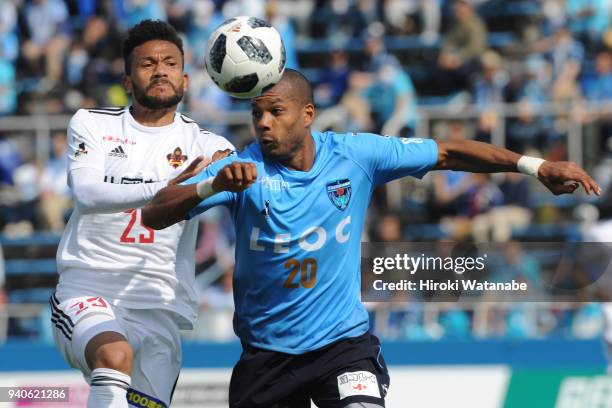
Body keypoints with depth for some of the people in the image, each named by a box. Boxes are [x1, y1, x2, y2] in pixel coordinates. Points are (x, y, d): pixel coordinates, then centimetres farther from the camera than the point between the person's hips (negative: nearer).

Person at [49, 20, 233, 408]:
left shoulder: (201, 143, 8)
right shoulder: (92, 125, 5)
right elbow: (88, 193, -14)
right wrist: (166, 189, -29)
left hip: (158, 310, 3)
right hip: (88, 290, -3)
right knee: (115, 355, -34)